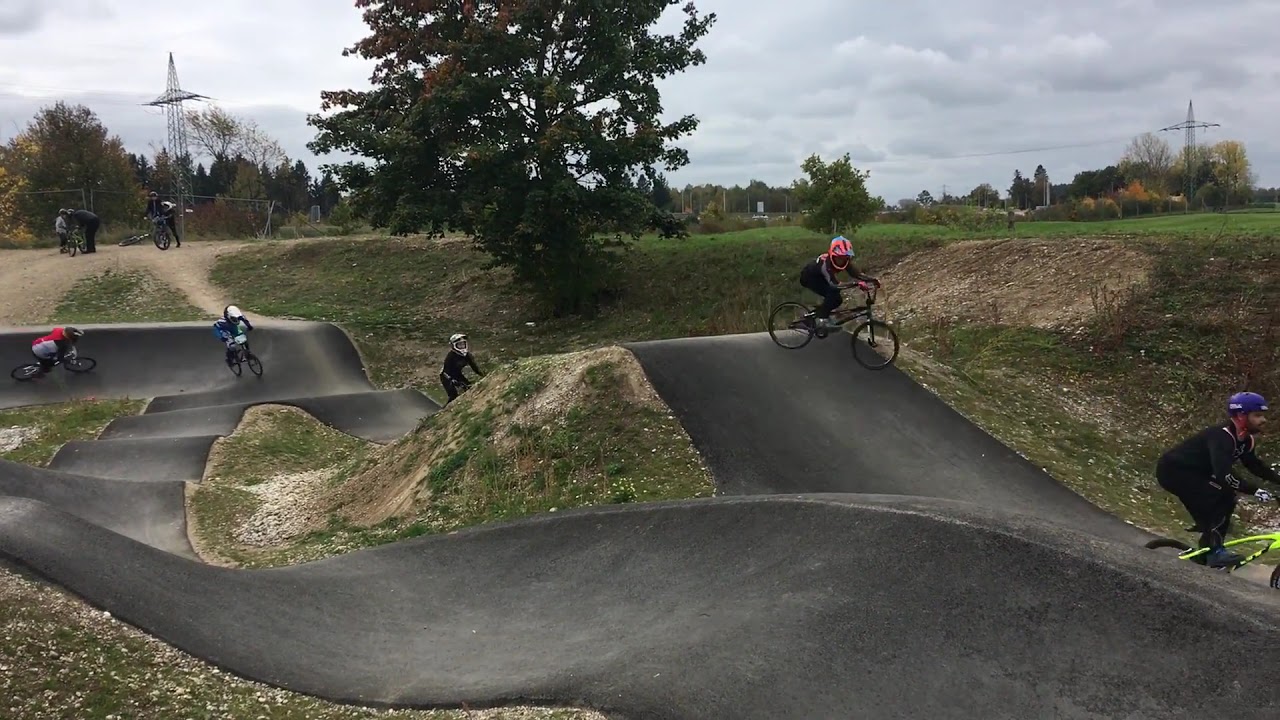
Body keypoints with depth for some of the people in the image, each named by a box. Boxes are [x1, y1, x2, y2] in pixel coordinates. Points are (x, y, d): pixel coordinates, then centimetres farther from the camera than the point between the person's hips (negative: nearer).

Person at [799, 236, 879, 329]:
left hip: (819, 277, 7)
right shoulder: (825, 263, -40)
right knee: (833, 291, -27)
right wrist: (856, 283, -59)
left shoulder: (845, 261, -21)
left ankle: (811, 314, 13)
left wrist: (873, 279, -42)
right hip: (808, 277, -7)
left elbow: (858, 274, -25)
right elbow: (834, 285, -50)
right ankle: (822, 319, -15)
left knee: (837, 299, -3)